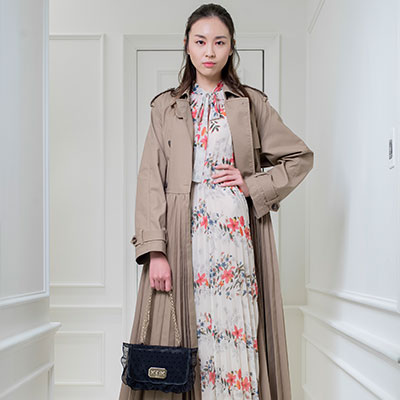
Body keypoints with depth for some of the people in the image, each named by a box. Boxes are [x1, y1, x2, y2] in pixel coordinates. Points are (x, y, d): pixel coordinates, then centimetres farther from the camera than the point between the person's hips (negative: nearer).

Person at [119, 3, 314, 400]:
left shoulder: (252, 104, 11)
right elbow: (150, 181, 3)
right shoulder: (166, 107, 11)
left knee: (237, 334, -3)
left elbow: (301, 157, 15)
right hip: (184, 239, 1)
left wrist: (254, 184, -2)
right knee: (184, 339, 0)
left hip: (237, 235, 0)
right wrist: (155, 250, -8)